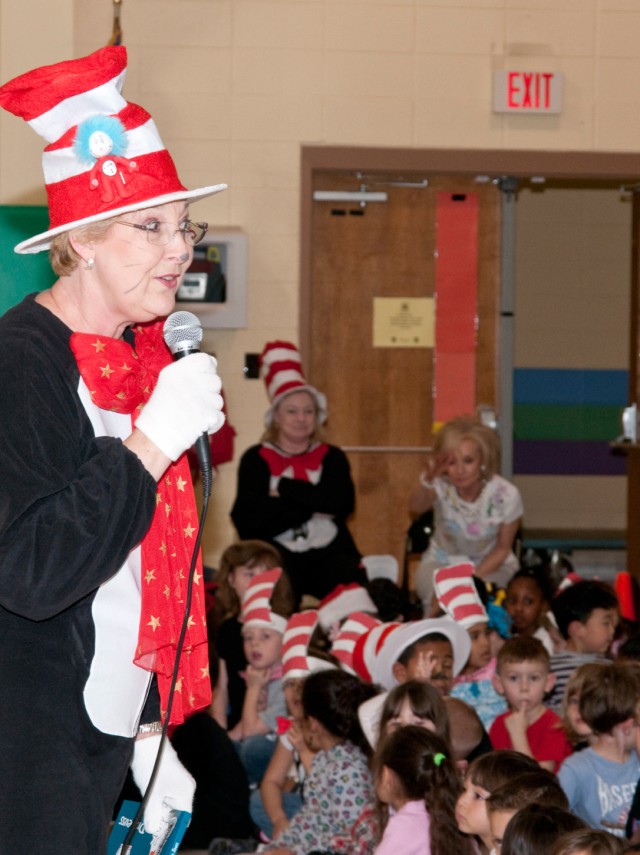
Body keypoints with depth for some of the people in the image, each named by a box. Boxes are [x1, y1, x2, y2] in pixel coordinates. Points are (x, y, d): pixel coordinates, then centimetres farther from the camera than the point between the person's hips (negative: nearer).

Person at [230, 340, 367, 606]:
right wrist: (314, 504, -8)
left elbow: (343, 502, -5)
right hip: (278, 556, -2)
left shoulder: (331, 457, 15)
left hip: (329, 553, 2)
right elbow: (247, 522, -7)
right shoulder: (256, 460, 8)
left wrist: (285, 489, -5)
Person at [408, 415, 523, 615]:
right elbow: (416, 508, -46)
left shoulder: (506, 495, -20)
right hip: (441, 562, 0)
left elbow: (503, 548, -6)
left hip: (491, 566, 0)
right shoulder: (440, 484, -23)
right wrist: (427, 480, -68)